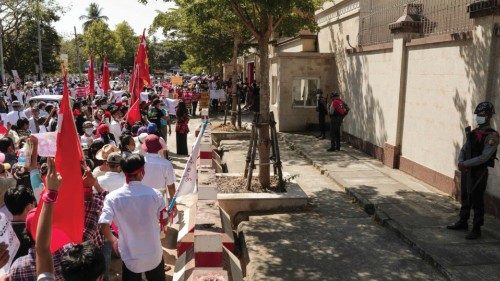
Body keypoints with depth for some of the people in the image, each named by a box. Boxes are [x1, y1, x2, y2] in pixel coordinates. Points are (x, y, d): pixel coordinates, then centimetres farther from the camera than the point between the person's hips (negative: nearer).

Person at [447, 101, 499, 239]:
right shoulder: (474, 132, 10)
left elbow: (484, 157, -21)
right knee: (465, 198, 18)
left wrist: (465, 164, -20)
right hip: (467, 171, 7)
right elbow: (464, 149, 10)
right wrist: (460, 162, -8)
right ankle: (463, 223, 33)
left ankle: (476, 229, 10)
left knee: (477, 202, 0)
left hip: (479, 172, -7)